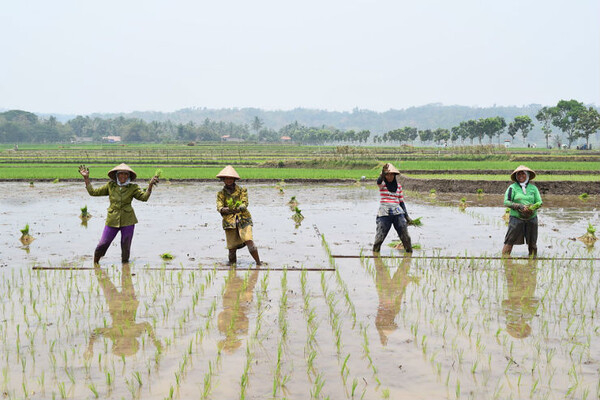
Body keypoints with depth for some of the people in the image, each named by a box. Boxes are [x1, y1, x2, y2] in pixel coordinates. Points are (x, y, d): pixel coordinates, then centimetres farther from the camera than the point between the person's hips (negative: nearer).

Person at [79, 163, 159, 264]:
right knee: (103, 244, 0)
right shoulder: (110, 186, 7)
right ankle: (95, 263, 20)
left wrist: (150, 185, -24)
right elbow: (93, 192, 10)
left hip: (127, 221, -1)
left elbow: (144, 197, -11)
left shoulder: (133, 188, 3)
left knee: (126, 246, 4)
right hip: (112, 221, 1)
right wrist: (86, 178, 4)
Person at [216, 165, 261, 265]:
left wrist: (238, 209, -30)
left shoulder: (242, 190, 7)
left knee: (249, 241, -18)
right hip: (229, 222, 1)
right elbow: (219, 207, -5)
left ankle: (258, 263, -7)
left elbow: (244, 204, -7)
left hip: (243, 220, -1)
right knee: (232, 248, -3)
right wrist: (224, 209, -30)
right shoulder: (221, 193, 9)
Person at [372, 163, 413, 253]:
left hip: (398, 213, 3)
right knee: (379, 238, -5)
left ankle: (409, 251, 13)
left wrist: (406, 216, 13)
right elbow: (378, 181, -25)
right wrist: (383, 173, -47)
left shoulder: (398, 186, 12)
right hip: (384, 214, -3)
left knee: (405, 237, 0)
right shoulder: (382, 184, 1)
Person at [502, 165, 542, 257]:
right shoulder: (512, 188, 1)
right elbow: (506, 202, -6)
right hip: (516, 218, -3)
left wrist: (532, 207, -13)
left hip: (531, 218, 3)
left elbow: (539, 202, 9)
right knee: (510, 240, -10)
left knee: (532, 242, 11)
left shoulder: (533, 188, 11)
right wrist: (519, 206, -17)